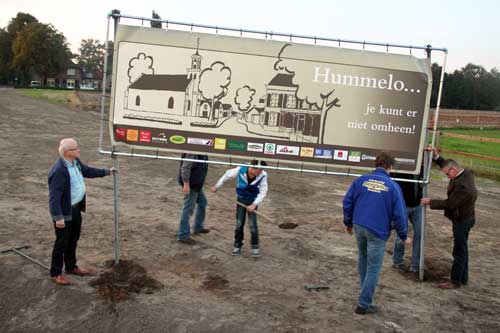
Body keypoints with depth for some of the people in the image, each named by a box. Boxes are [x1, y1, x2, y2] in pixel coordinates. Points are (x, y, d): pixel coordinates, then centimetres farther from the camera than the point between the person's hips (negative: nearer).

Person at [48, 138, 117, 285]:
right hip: (64, 212, -9)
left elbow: (88, 171, 22)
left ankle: (71, 266, 38)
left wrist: (106, 172, 27)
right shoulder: (59, 170, -27)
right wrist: (58, 217, -26)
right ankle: (55, 273, 22)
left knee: (73, 240, 21)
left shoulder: (76, 162, 1)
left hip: (76, 208, 9)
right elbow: (54, 196, -26)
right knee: (62, 242, 5)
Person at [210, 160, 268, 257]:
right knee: (239, 224, 5)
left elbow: (263, 192, -16)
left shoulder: (263, 176, -24)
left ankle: (255, 246, 12)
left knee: (253, 224, -6)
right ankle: (237, 245, 23)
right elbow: (227, 175, -6)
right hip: (241, 200, 1)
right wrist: (216, 186, 3)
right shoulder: (240, 170, -24)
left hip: (253, 202, -1)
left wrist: (254, 204, -27)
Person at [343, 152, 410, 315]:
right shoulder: (392, 186, -6)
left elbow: (347, 202, 3)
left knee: (363, 258, 27)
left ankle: (366, 289, 42)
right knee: (373, 268, 5)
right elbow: (399, 213, -7)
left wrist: (348, 223, 16)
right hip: (377, 231, -4)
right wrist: (403, 236, 5)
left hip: (359, 226, 4)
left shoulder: (362, 180, 2)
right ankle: (363, 304, 8)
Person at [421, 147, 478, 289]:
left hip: (462, 221, -10)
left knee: (459, 251, 2)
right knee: (462, 249, 19)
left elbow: (449, 203, -27)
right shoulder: (466, 172, -2)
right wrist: (436, 156, -2)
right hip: (465, 218, 10)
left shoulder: (462, 185, -31)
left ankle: (455, 281, 14)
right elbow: (447, 164, 11)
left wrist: (430, 202, -17)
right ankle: (463, 277, 32)